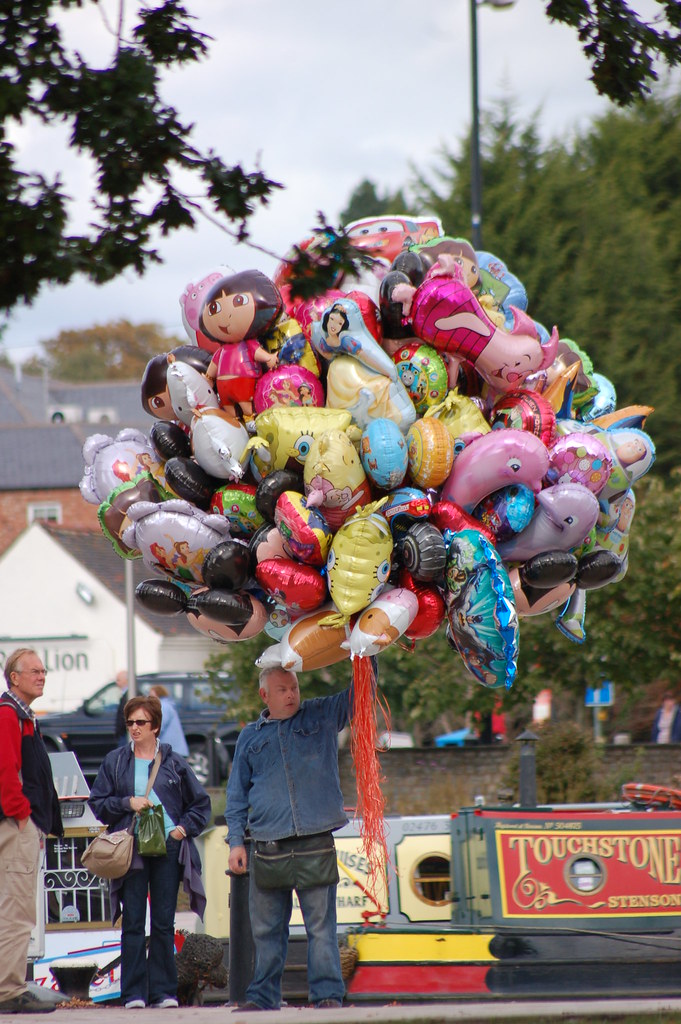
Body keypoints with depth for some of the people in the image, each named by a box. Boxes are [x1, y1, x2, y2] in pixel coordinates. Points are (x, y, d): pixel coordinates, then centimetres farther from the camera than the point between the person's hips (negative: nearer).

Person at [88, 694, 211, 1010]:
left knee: (164, 923, 2)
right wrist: (127, 803, -7)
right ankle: (134, 994, -1)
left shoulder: (173, 763, 8)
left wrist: (185, 827, -1)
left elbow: (201, 803, 13)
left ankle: (163, 992, 7)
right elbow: (97, 803, 8)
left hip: (168, 846, 0)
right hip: (131, 850, 0)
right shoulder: (115, 762, 9)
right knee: (133, 923, -3)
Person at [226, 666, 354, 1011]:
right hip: (267, 846, 2)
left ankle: (328, 995, -4)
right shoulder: (250, 737, 16)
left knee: (321, 924, -6)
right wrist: (236, 842, 8)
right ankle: (262, 998, 8)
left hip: (315, 842, -2)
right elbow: (237, 795, 17)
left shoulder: (321, 716, 13)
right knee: (266, 929, 3)